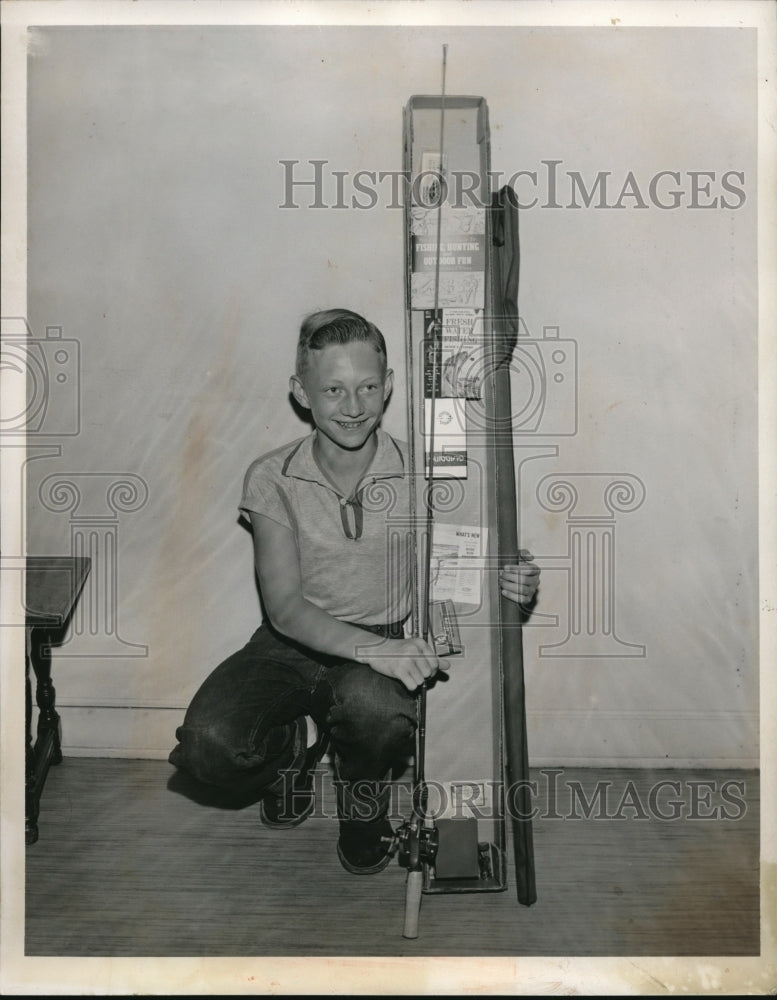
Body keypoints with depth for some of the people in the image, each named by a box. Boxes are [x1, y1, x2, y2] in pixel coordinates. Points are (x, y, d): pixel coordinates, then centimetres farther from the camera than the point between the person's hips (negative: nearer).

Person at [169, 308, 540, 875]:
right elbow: (284, 606, -15)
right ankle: (301, 743, 10)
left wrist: (506, 584, -24)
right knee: (210, 744, -28)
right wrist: (369, 647, -33)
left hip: (383, 647, 0)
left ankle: (364, 793, 2)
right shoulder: (272, 478, -7)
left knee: (370, 703, -37)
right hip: (290, 646, 1)